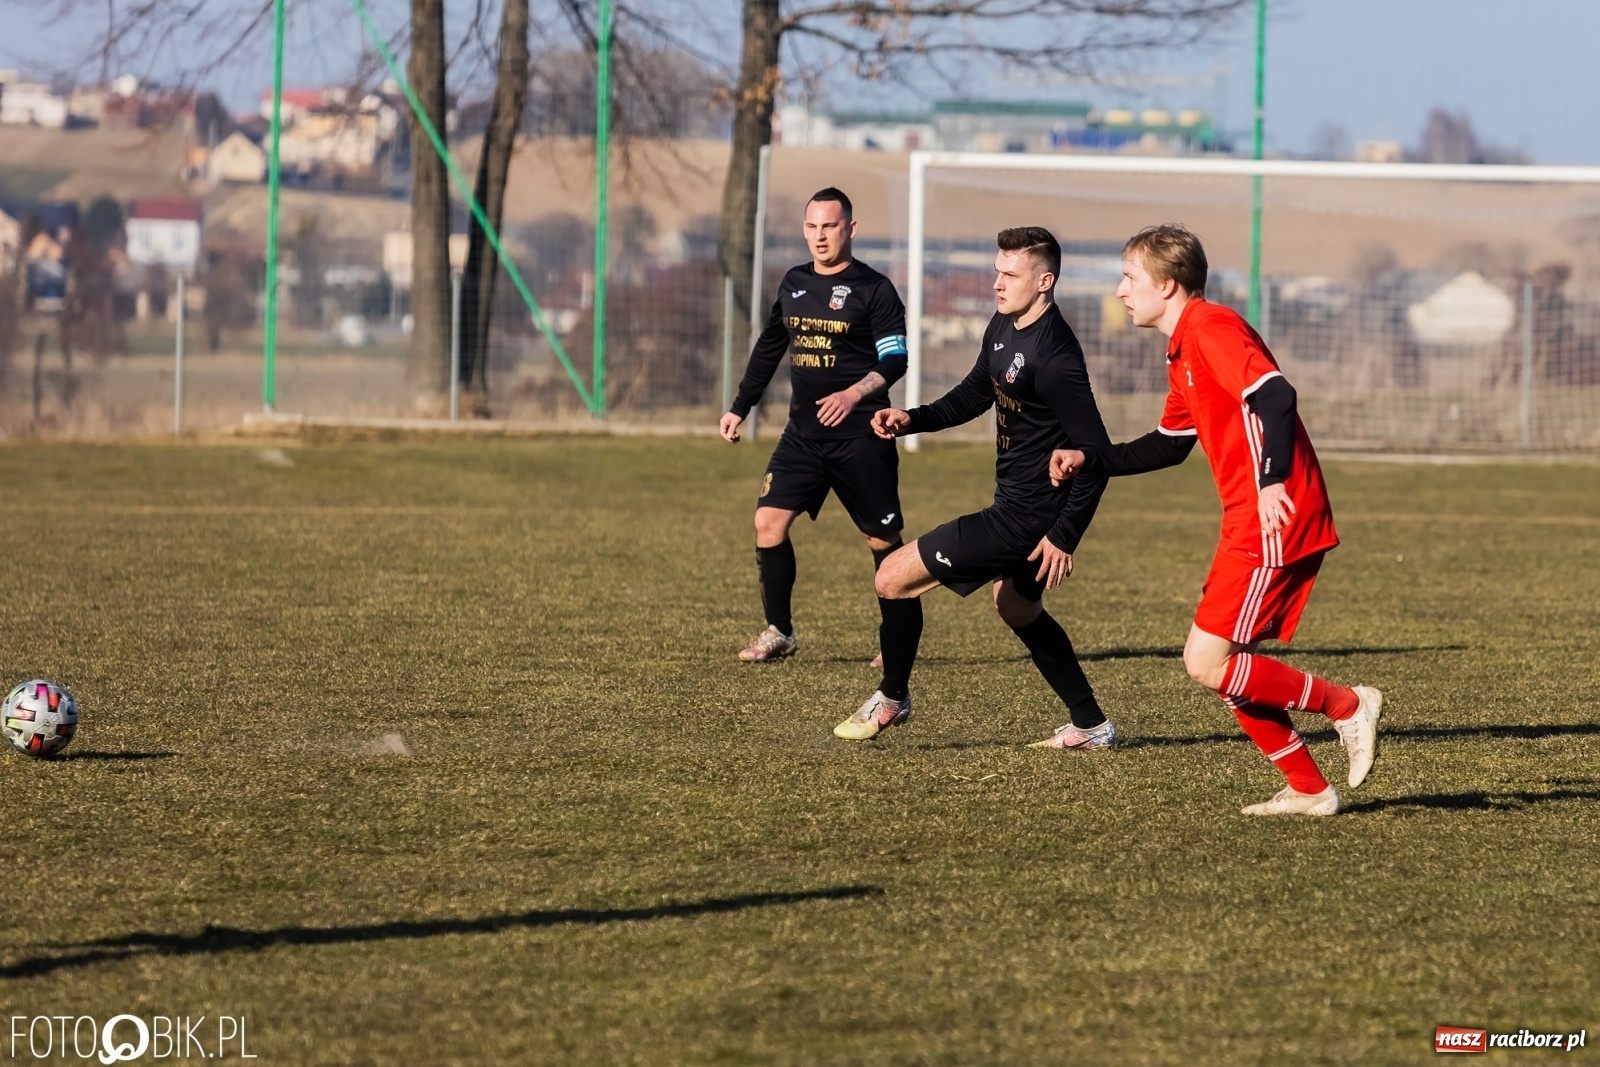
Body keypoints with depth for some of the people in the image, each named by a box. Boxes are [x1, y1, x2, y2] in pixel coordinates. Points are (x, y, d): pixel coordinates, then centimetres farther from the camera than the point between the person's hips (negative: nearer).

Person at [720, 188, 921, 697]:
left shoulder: (874, 289, -7)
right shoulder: (794, 284, 11)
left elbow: (894, 361, -10)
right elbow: (768, 348, 21)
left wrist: (854, 393, -25)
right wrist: (740, 407, 20)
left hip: (860, 438, -5)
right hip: (803, 433, 5)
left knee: (882, 539, -1)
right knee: (769, 519, -7)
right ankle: (779, 632, 4)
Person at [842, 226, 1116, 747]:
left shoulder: (1054, 358, -26)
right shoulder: (1003, 328, 4)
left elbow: (1096, 451, -26)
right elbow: (975, 394, 21)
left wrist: (1065, 536, -24)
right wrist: (913, 419, 5)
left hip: (1028, 517, -11)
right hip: (1016, 504, 11)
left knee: (894, 577, -4)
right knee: (1017, 608, 31)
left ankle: (891, 699, 16)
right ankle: (1090, 725, 38)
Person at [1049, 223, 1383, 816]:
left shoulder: (1212, 328, -12)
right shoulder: (1182, 350, 20)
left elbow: (1275, 396, -25)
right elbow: (1169, 445, 29)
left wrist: (1274, 480, -35)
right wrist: (1089, 462, 21)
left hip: (1274, 524, -10)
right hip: (1249, 529, 10)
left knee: (1208, 663, -12)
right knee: (1224, 668, 9)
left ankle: (1346, 706, -2)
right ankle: (1307, 790, 13)